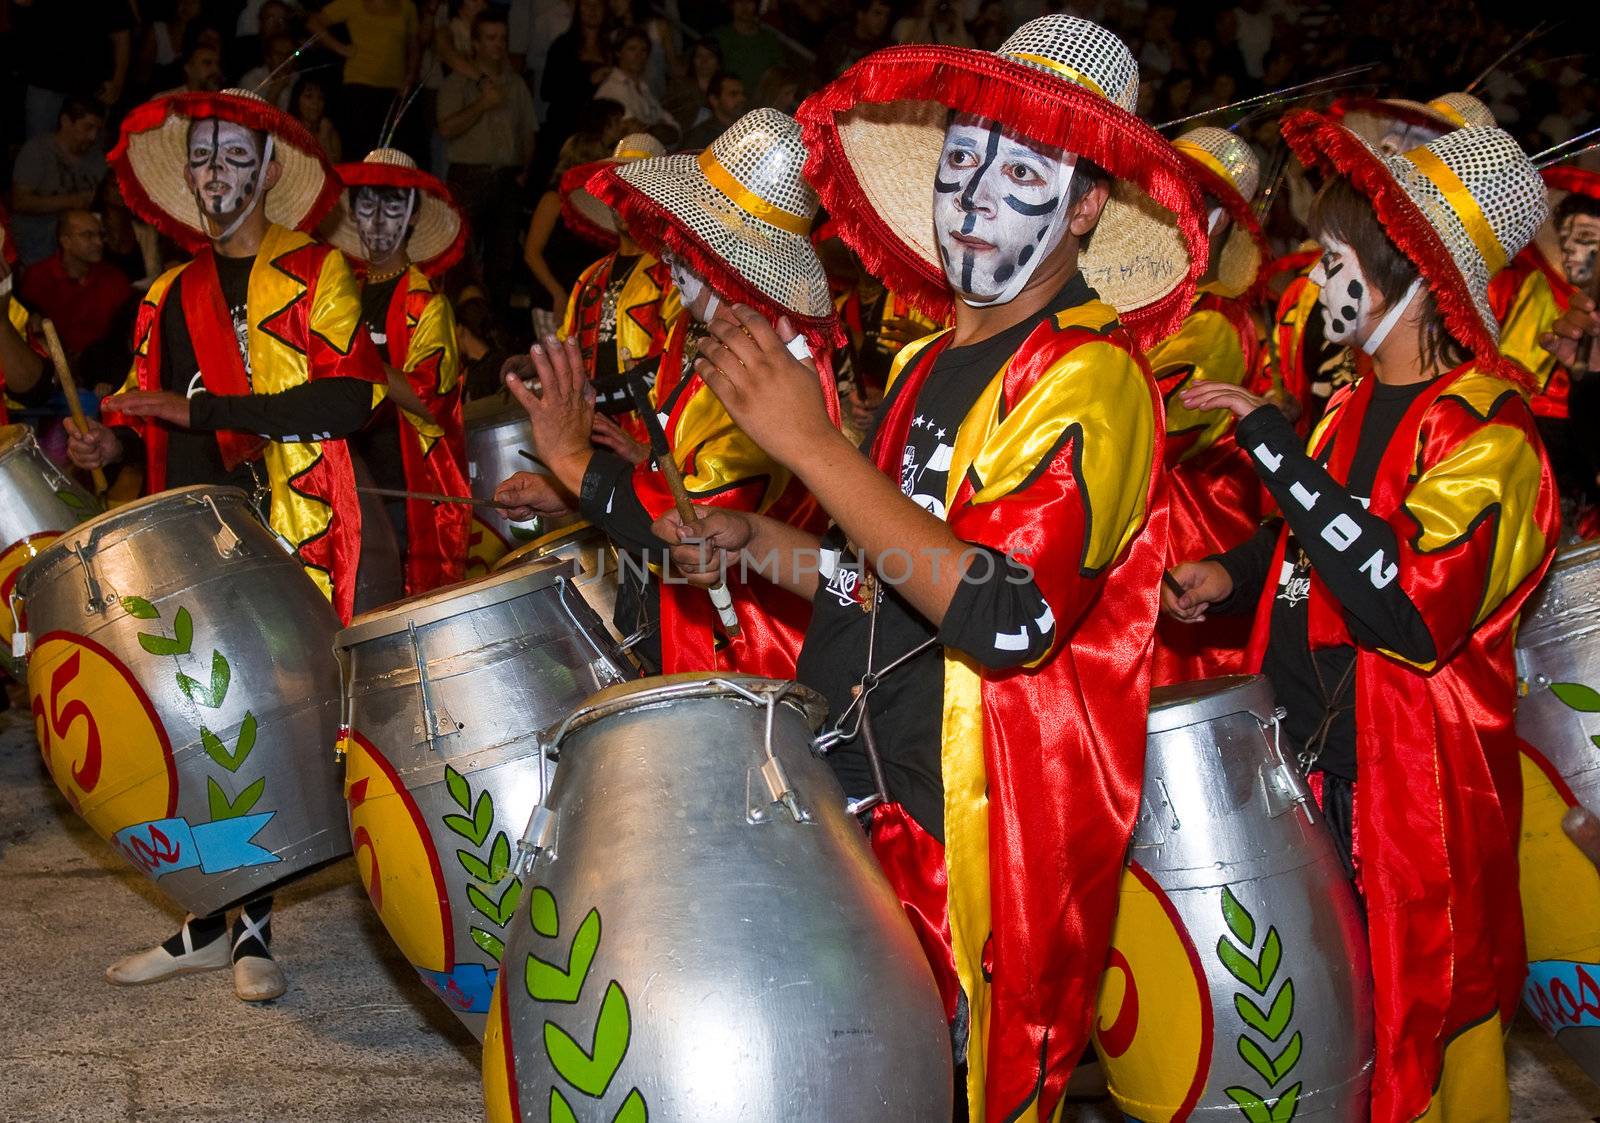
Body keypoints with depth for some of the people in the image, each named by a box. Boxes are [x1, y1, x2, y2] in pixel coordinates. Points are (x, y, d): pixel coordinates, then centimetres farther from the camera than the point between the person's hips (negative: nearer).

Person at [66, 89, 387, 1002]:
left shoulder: (317, 274, 2)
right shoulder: (169, 297, 19)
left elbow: (349, 397, -13)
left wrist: (201, 409, -16)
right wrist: (118, 440, 4)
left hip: (290, 538, -5)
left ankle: (254, 926, 5)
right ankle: (213, 920, 14)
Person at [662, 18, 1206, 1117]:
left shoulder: (1089, 379, -14)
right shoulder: (929, 366, 13)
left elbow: (1009, 615, -28)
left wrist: (811, 445, -28)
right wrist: (759, 545, 8)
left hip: (981, 852, -8)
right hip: (858, 818, 8)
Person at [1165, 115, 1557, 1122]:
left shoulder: (1487, 434, -17)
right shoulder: (1361, 403, 9)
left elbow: (1412, 610, -31)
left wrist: (1275, 444, -29)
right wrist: (1238, 573, 7)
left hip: (1412, 790, -8)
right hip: (1312, 760, 8)